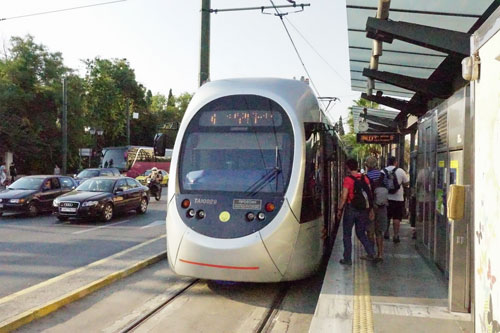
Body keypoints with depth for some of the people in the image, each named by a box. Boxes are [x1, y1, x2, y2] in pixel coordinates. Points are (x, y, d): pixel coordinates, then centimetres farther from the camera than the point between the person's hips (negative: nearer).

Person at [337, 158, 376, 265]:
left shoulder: (348, 179, -13)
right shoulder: (365, 178, 4)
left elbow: (344, 197, -16)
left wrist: (340, 209, -6)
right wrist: (368, 209, 13)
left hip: (351, 209, -5)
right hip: (363, 209, 5)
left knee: (347, 235, 6)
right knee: (361, 233, 20)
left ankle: (347, 259, 10)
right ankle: (371, 253, 13)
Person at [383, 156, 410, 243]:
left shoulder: (382, 172, -2)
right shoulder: (400, 171, -6)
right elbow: (406, 183, 0)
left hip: (386, 198, 2)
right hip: (398, 198, -2)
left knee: (386, 217, 16)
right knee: (397, 218, 3)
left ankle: (386, 233, 24)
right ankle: (395, 235, 2)